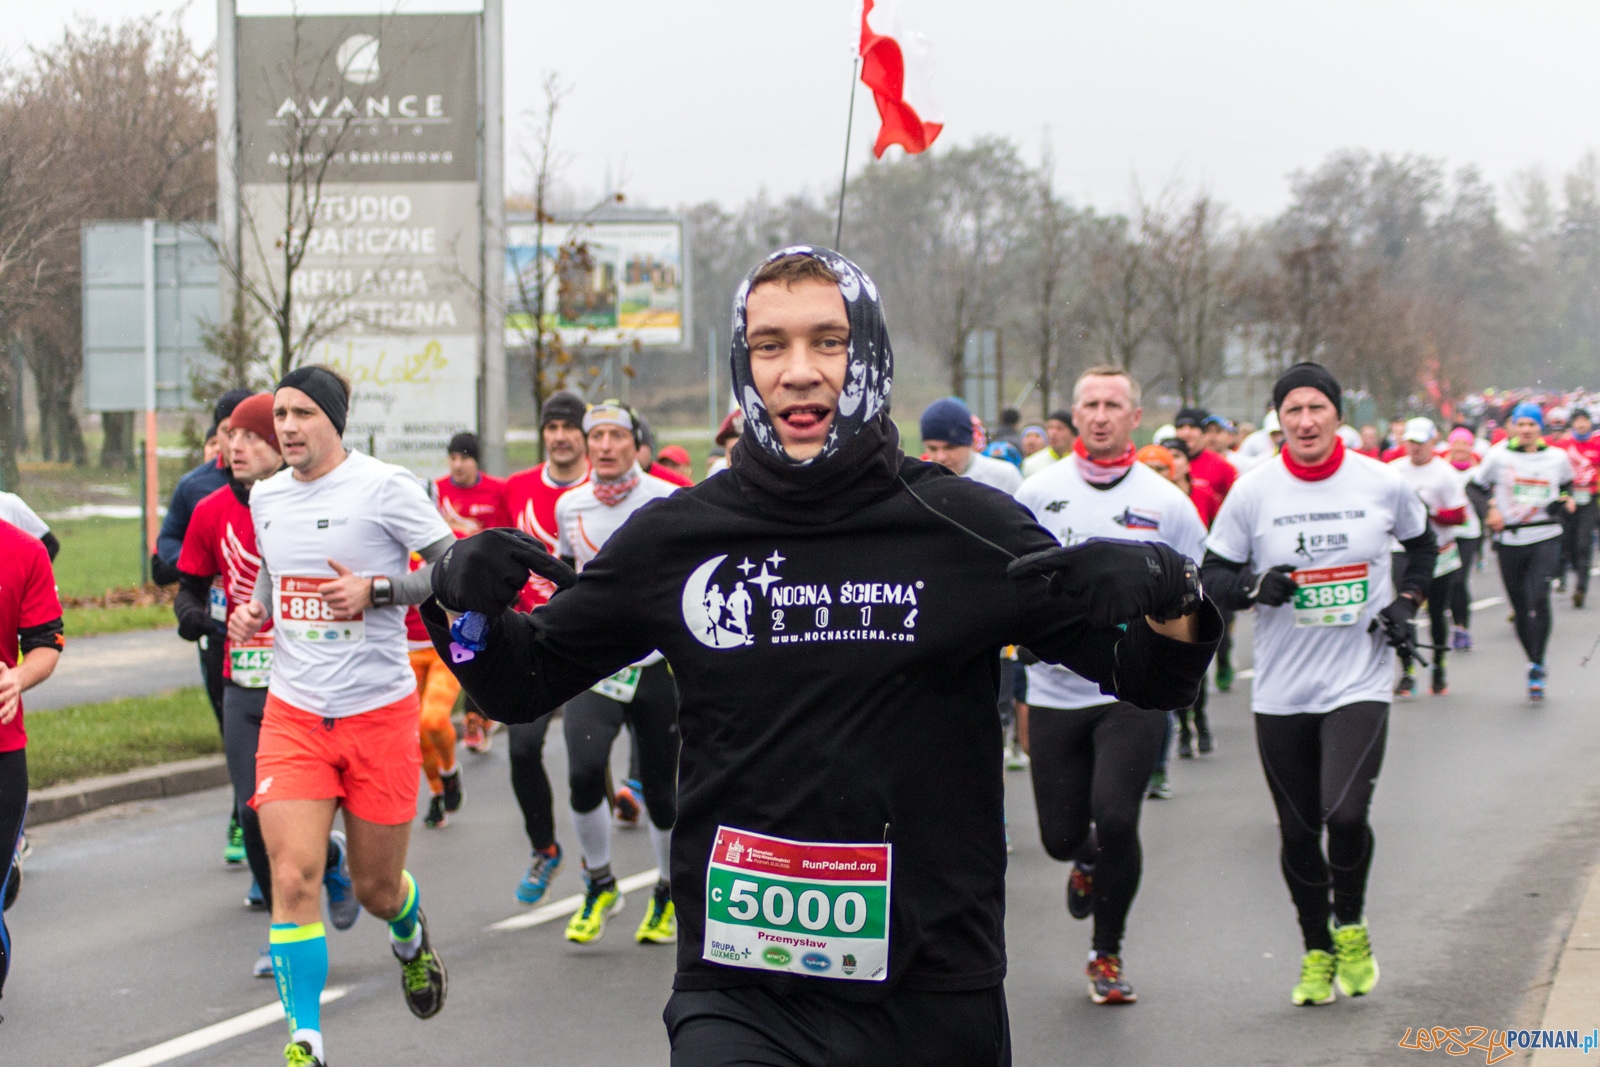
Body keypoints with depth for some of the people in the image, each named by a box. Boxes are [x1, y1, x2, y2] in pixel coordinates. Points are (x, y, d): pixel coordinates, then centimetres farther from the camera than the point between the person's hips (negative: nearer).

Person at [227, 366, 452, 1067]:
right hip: (292, 713, 3)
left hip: (379, 713, -3)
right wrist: (256, 611, 5)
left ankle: (410, 937, 48)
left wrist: (376, 590, -20)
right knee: (293, 878, -13)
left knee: (376, 887, 11)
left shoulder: (383, 487, -9)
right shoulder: (265, 496, 8)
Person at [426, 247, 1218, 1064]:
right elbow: (521, 684, 15)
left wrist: (1168, 598, -18)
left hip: (934, 996, 0)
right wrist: (466, 605, -6)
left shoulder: (964, 528, -2)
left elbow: (1150, 682, 4)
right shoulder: (674, 538, 2)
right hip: (738, 992, 0)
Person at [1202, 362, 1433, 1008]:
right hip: (1281, 691, 1)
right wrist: (1254, 585, -18)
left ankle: (1351, 927, 9)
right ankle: (1316, 950, 28)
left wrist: (1406, 604, 4)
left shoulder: (1383, 485, 0)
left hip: (1360, 682, -1)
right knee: (1298, 831, 7)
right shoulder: (1253, 492, -3)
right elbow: (1213, 577, 3)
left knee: (1346, 813, -19)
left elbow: (1423, 545, 19)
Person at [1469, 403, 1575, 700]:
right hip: (1510, 540, 1)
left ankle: (1537, 667, -14)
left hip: (1546, 538, -1)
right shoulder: (1498, 456, 0)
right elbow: (1476, 486, 10)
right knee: (1520, 606, 5)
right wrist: (1490, 506, -6)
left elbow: (1567, 483, 23)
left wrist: (1567, 499, 3)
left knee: (1538, 598, -20)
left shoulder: (1557, 458, 4)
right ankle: (1535, 663, 25)